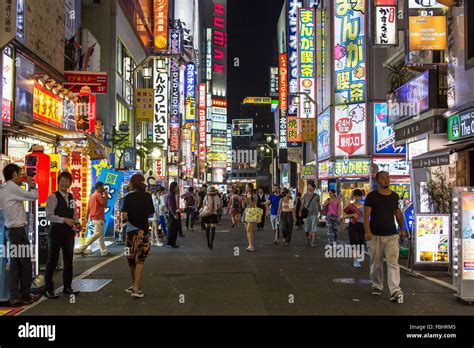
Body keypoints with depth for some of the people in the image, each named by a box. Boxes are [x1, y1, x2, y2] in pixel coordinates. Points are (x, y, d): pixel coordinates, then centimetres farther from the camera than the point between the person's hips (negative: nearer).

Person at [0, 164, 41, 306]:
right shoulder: (12, 187, -14)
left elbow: (26, 197, 15)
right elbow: (34, 196, -14)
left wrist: (28, 186, 12)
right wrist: (31, 184, 1)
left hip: (12, 229, 10)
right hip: (18, 230, -10)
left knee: (15, 263, 10)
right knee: (26, 263, -1)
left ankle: (15, 296, 11)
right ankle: (26, 296, 7)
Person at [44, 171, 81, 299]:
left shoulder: (71, 197, 12)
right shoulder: (53, 197, -8)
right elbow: (49, 215, -16)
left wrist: (77, 223, 0)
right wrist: (64, 220, -24)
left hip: (69, 231, 7)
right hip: (56, 231, -7)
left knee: (68, 260, 13)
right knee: (52, 260, -1)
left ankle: (67, 287, 24)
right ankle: (48, 289, 8)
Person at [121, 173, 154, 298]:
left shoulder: (129, 196, -7)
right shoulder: (147, 196, 2)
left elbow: (124, 215, -16)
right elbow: (151, 213, 9)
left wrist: (126, 220, 5)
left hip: (131, 230, -1)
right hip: (144, 230, 1)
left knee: (132, 260, 14)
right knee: (140, 260, 1)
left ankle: (135, 286, 25)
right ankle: (136, 288, -10)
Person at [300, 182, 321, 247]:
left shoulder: (317, 196, 5)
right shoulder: (305, 195, 6)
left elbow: (319, 205, 14)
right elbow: (302, 204, 2)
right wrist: (300, 211, -9)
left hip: (314, 214, -1)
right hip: (306, 214, 1)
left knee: (313, 230, -6)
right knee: (306, 229, 6)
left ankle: (313, 242, -4)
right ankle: (307, 238, 33)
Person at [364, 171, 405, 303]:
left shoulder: (395, 196, 7)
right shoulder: (372, 196, -4)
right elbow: (366, 215, -10)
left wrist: (402, 228, 18)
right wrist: (367, 231, -22)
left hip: (392, 235, 2)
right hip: (375, 235, -1)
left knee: (393, 262, -10)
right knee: (376, 263, 9)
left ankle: (395, 291, -14)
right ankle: (377, 286, 29)